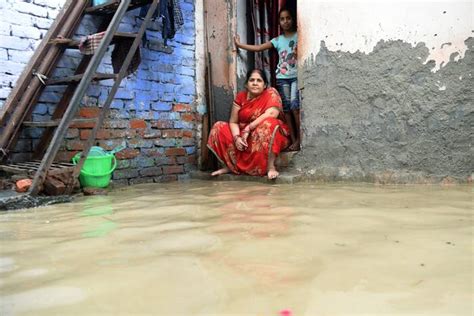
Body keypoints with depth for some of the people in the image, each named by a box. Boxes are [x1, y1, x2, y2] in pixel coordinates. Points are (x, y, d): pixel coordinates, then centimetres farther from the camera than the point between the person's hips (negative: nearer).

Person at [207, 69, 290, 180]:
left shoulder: (271, 93, -10)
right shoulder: (241, 96, 3)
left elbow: (271, 114, -28)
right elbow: (233, 122, 0)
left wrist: (248, 128, -27)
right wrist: (237, 137, -21)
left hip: (269, 136, -5)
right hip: (243, 135, 5)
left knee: (268, 124, -36)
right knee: (219, 128, -5)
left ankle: (270, 166, -32)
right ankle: (229, 165, -1)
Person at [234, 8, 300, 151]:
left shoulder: (299, 35, 3)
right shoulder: (278, 40, 9)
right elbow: (259, 48, 8)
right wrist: (239, 44, 8)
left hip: (296, 76, -3)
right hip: (282, 78, 3)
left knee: (295, 105, -15)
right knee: (287, 108, 2)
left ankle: (299, 138, -4)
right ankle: (293, 140, 8)